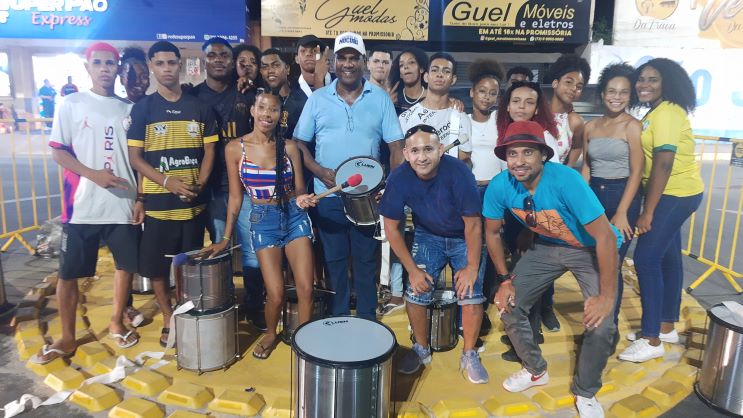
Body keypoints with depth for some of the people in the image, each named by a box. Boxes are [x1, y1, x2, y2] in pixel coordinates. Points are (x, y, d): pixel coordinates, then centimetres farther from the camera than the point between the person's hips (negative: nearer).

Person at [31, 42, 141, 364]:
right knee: (69, 273, 5)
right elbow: (57, 151, -1)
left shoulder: (129, 109, 8)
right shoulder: (72, 104, 2)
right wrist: (93, 174, -16)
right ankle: (67, 337, 22)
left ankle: (117, 323, 31)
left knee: (126, 265, 11)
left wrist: (140, 198, 1)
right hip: (82, 205, -2)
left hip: (123, 204, 2)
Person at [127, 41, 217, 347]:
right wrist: (169, 182, -17)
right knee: (157, 264, 6)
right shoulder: (142, 108, -1)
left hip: (193, 201, 2)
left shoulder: (199, 107, 5)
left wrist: (199, 184, -10)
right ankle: (168, 319, 24)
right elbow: (134, 157, -4)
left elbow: (209, 150, 6)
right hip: (157, 201, -1)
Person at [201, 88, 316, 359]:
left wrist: (302, 200, -21)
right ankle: (270, 334, 28)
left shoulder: (290, 147, -2)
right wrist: (226, 238, 4)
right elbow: (235, 196, 3)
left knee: (305, 288, -4)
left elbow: (299, 190, 3)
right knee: (276, 293, -5)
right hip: (263, 220, -1)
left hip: (295, 217, 1)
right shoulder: (235, 149, -3)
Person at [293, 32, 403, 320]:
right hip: (328, 196, 1)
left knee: (365, 259, 9)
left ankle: (367, 320, 24)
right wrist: (319, 172, -12)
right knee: (334, 260, 10)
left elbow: (396, 146, 0)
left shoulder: (380, 99, 2)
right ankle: (338, 318, 26)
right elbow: (299, 143, 5)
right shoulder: (317, 99, 3)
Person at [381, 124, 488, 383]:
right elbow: (391, 228, -12)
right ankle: (421, 349, 19)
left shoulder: (458, 172, -30)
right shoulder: (399, 178, -23)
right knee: (415, 292, -9)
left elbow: (473, 224, -21)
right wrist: (412, 269, -11)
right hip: (428, 236, 2)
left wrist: (472, 267, -16)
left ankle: (469, 355, 12)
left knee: (471, 294, -14)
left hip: (465, 238, -2)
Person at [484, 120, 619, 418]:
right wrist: (505, 279, -3)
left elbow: (606, 236, -32)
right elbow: (492, 232, -2)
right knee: (508, 304, -3)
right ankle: (536, 370, 24)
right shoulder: (499, 186, -20)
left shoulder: (565, 180, -35)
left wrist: (607, 296, -29)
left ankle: (585, 392, 10)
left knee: (601, 324, -18)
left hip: (590, 250, -4)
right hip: (546, 247, 4)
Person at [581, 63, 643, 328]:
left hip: (622, 195, -4)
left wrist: (621, 213, -15)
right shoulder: (591, 127, 8)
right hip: (593, 195, 5)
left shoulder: (632, 127, -7)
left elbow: (636, 172, -10)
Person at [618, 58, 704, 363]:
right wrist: (649, 206, 7)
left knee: (646, 259, -11)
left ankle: (652, 340, -3)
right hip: (672, 194, 10)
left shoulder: (666, 113, -17)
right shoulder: (656, 113, 14)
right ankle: (666, 327, 27)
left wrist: (647, 212, -22)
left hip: (676, 195, -10)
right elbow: (653, 162, 10)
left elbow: (663, 164, -23)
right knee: (667, 257, 15)